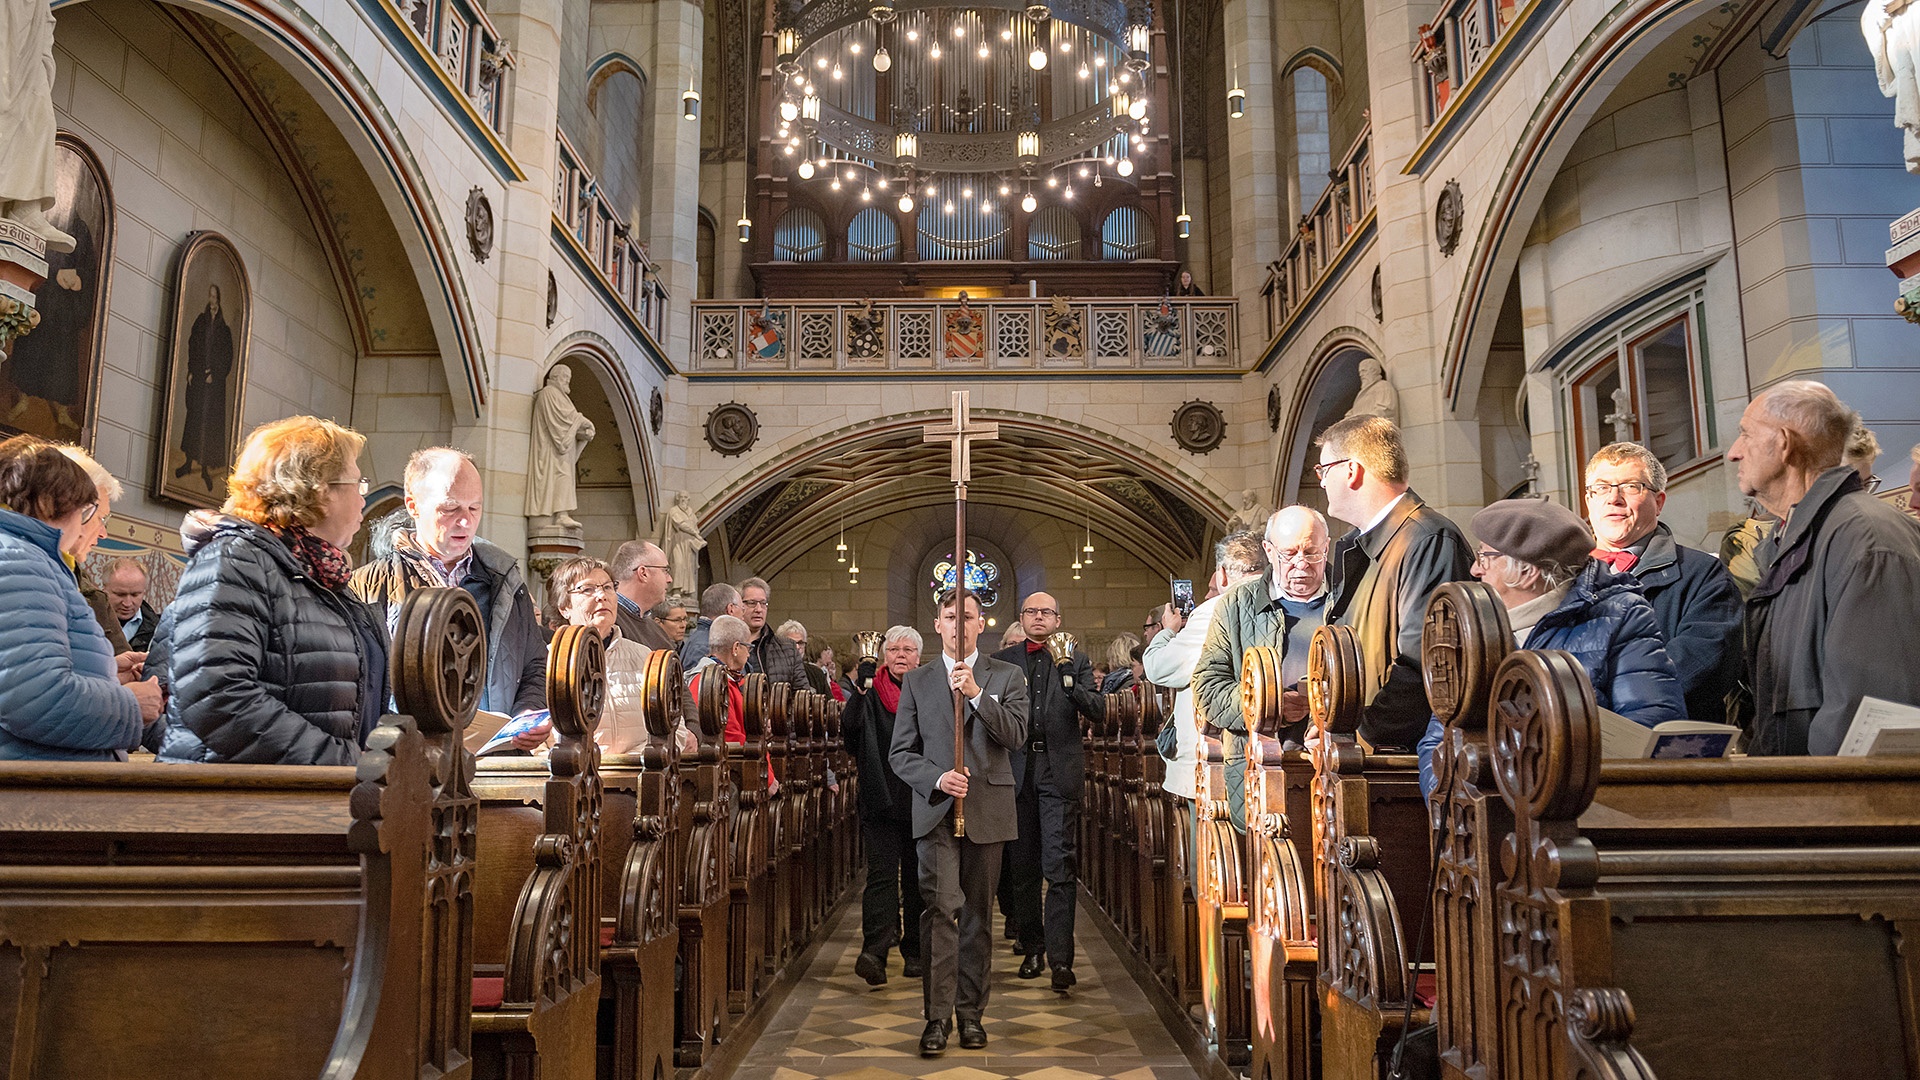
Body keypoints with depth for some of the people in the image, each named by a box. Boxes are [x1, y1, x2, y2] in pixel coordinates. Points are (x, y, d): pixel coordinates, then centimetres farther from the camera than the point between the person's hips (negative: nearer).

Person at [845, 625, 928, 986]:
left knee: (917, 875, 9)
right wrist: (859, 691, -21)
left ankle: (914, 950, 20)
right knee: (881, 872, -11)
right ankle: (874, 951, -18)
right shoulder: (872, 692, 4)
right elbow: (850, 731, -12)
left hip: (921, 800, 2)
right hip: (881, 797, -2)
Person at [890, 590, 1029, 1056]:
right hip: (935, 810, 0)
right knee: (940, 909, -11)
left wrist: (976, 693, -18)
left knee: (977, 915, 8)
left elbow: (1016, 735, -8)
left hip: (987, 811, 1)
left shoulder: (1006, 676, 7)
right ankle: (938, 1016, -5)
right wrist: (937, 779, -11)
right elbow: (900, 753, 6)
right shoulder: (917, 681, 9)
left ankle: (971, 1013, 19)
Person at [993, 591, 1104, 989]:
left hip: (1059, 772, -2)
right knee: (1022, 866, 9)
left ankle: (1060, 958, -7)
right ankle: (1032, 949, 21)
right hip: (1017, 771, 2)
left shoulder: (1076, 660, 9)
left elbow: (1099, 711, -1)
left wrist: (1072, 683, -17)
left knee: (1060, 865, -8)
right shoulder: (1001, 661, 11)